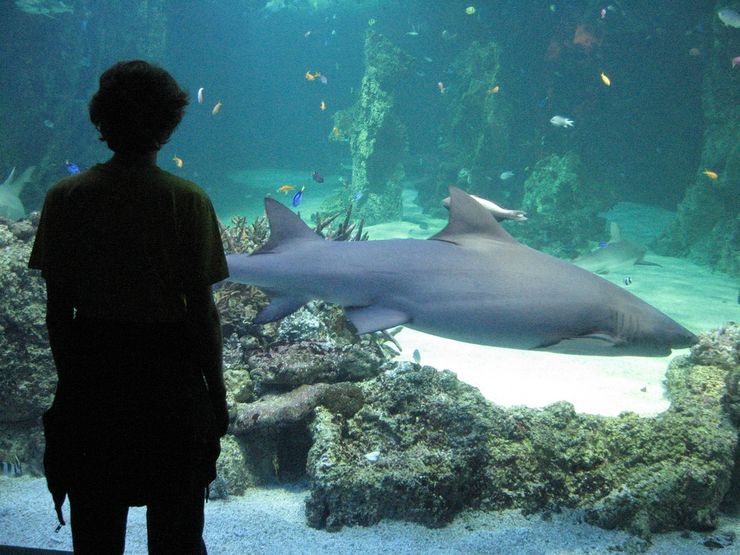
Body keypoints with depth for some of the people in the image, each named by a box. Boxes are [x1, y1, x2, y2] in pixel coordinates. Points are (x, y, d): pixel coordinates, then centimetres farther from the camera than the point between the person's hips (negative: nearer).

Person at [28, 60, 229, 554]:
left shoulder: (66, 198, -6)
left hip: (92, 370, 2)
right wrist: (217, 393, 2)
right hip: (169, 370, -2)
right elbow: (203, 312, -10)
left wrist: (71, 382, 11)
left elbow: (57, 309, -2)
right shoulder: (187, 202, -12)